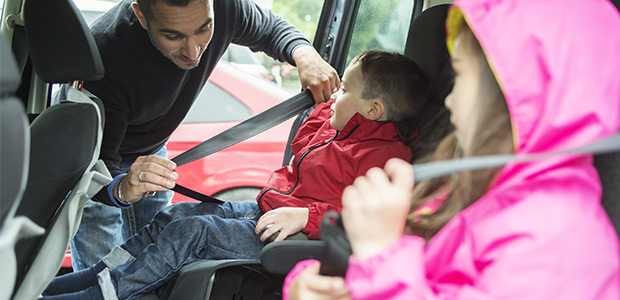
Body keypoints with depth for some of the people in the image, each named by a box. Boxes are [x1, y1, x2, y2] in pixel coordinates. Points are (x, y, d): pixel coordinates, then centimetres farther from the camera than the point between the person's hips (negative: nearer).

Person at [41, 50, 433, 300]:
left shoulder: (385, 155, -18)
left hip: (290, 234, -10)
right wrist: (330, 103, 20)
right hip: (263, 208, 10)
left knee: (190, 231, -19)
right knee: (176, 213, 0)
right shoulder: (340, 125, 14)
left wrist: (305, 216, -30)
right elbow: (301, 145, 31)